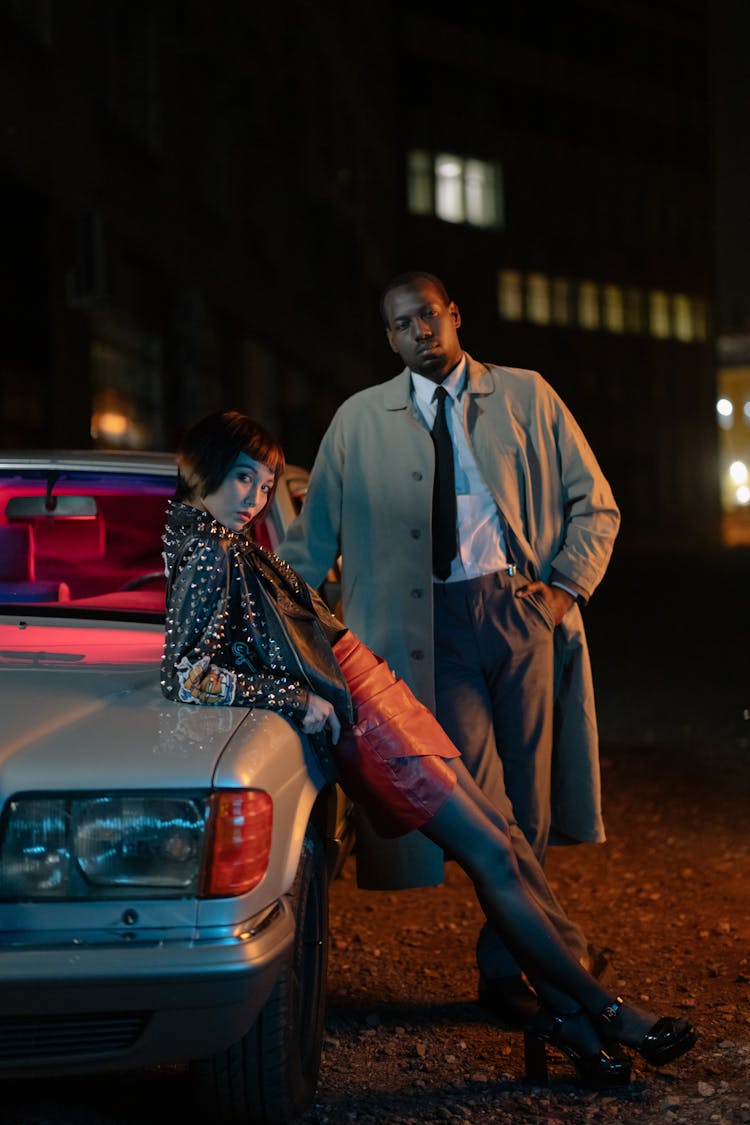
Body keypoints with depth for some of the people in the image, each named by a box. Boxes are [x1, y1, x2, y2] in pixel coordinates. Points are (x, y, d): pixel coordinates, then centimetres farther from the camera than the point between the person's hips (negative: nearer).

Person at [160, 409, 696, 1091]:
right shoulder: (209, 559, -18)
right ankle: (604, 1012, 4)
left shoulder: (230, 546, 11)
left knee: (496, 827, 7)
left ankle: (561, 1014, 11)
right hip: (356, 719, -10)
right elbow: (183, 675, -27)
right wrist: (297, 699, -23)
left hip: (373, 695, 10)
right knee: (491, 854, -7)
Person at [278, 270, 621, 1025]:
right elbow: (313, 536, 15)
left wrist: (566, 587, -1)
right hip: (436, 624, -1)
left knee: (527, 801, 2)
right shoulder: (359, 422, 10)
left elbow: (594, 505, 11)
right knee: (481, 799, -13)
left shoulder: (526, 397, 9)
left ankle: (504, 965, 17)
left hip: (523, 609, 1)